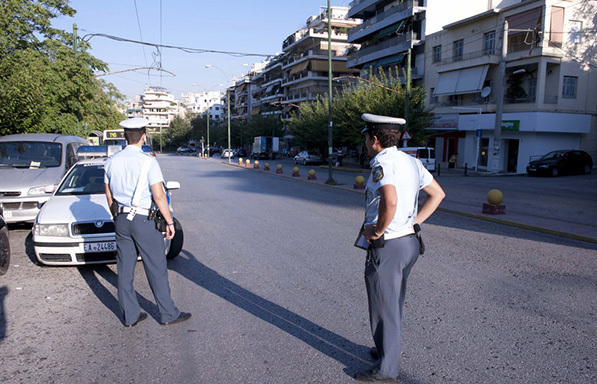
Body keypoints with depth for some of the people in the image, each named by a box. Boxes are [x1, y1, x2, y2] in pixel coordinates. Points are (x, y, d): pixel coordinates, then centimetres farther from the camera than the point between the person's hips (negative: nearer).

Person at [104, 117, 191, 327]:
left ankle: (130, 315, 23)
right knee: (156, 268, 4)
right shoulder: (148, 161, -13)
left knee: (125, 269, 12)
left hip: (121, 220, 6)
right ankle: (168, 314, 14)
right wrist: (169, 221, -10)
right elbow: (159, 195, -17)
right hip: (144, 220, -6)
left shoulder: (112, 161, 5)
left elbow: (109, 194, 13)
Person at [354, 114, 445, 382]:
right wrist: (414, 221, 12)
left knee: (384, 308, 7)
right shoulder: (412, 162, 8)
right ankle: (387, 350, 43)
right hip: (409, 242, 9)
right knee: (394, 304, 24)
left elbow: (390, 201, -37)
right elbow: (437, 194, 17)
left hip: (386, 247, -9)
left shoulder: (382, 163, -19)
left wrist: (377, 230, -21)